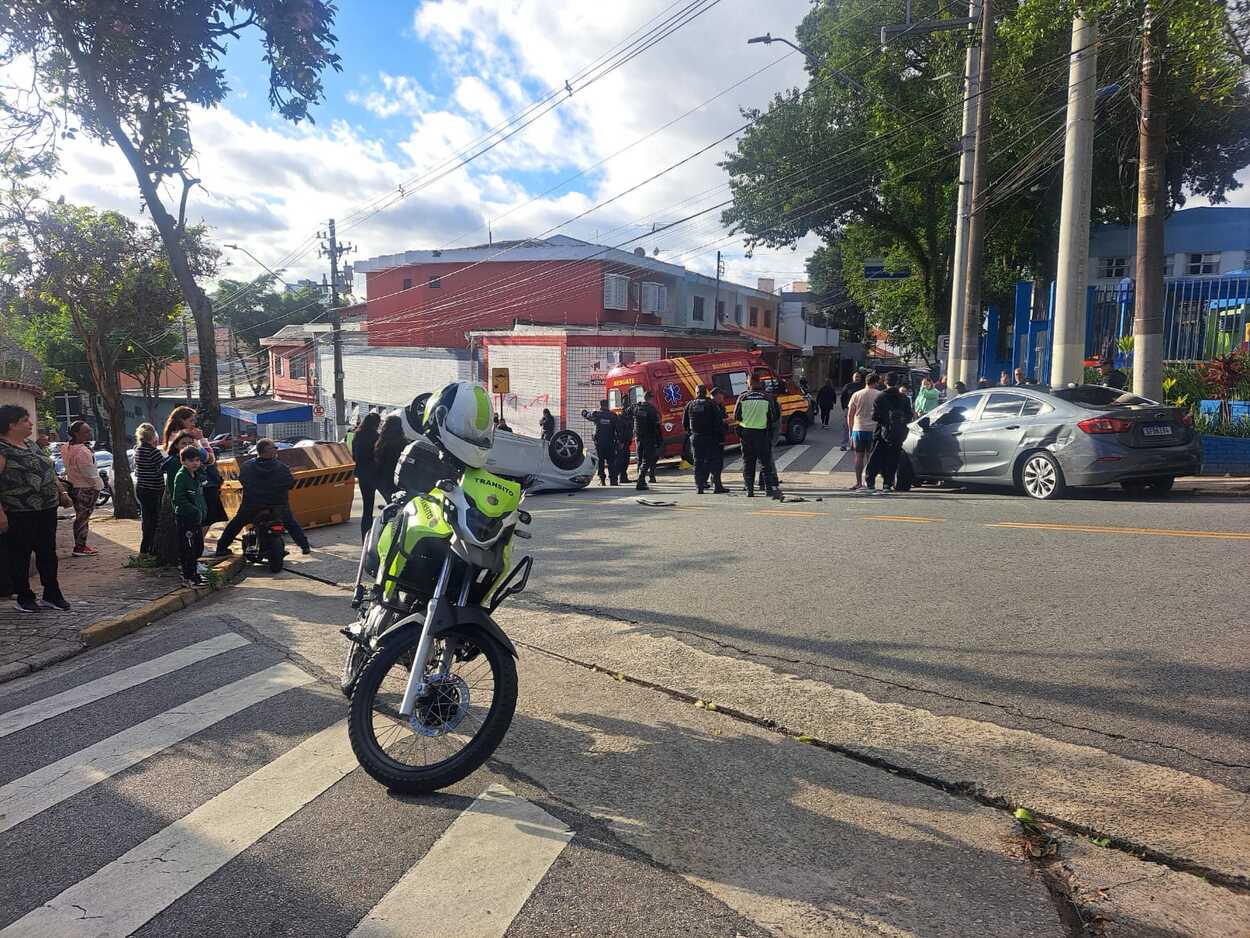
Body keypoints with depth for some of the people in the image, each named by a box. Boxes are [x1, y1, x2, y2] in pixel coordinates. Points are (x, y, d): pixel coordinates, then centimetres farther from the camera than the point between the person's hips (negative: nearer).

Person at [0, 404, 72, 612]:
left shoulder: (30, 444, 14)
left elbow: (48, 470, 23)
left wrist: (61, 492, 17)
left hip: (46, 510, 8)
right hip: (18, 515, -8)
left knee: (48, 554, 12)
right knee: (20, 556, 5)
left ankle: (52, 595, 21)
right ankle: (24, 597, 17)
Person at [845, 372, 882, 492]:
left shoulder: (856, 395, 3)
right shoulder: (880, 395, -3)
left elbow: (849, 415, 4)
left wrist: (851, 430, 13)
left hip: (858, 429, 1)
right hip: (873, 429, -1)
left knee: (859, 456, 7)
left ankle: (858, 483, 7)